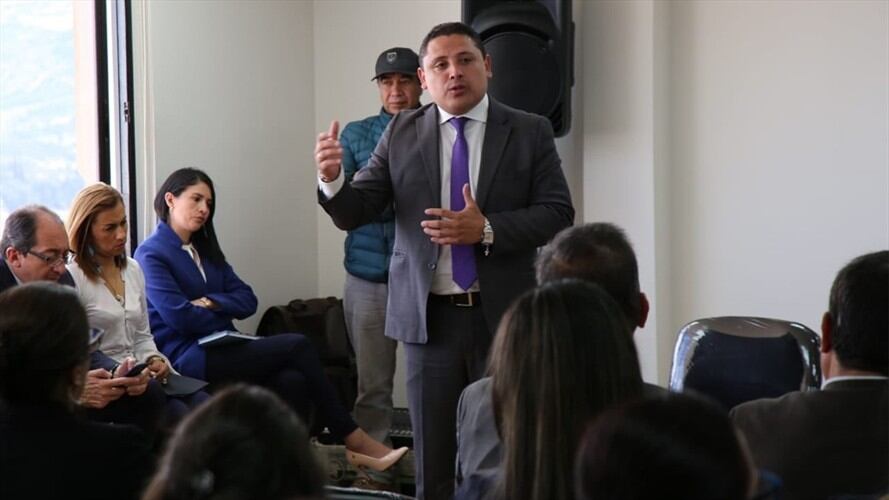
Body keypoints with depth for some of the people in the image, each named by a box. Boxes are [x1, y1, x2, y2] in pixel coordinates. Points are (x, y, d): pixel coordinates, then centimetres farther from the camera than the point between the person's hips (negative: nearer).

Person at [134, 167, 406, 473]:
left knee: (291, 380, -24)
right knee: (297, 345, -18)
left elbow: (247, 300, 11)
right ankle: (355, 442, -12)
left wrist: (212, 302, -8)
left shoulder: (205, 250, 21)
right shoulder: (151, 254, -3)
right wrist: (224, 321, -1)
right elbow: (179, 316, -16)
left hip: (219, 349, 7)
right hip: (188, 357, -7)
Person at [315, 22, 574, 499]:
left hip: (504, 316, -1)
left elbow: (558, 215, -6)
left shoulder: (530, 132, 1)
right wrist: (332, 179, -20)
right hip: (429, 317, 1)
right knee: (433, 460, 9)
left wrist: (487, 230, -21)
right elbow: (354, 213, 2)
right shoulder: (402, 133, 5)